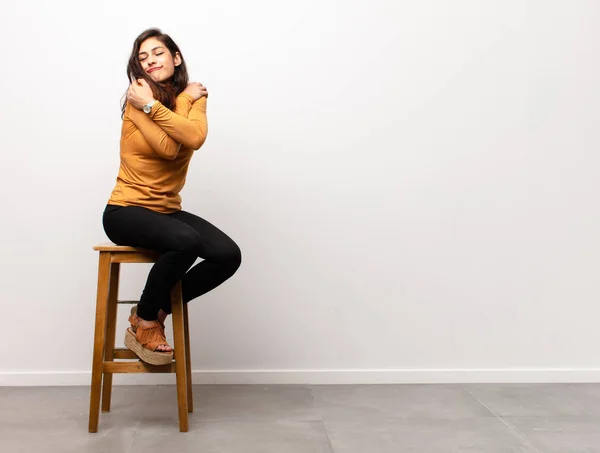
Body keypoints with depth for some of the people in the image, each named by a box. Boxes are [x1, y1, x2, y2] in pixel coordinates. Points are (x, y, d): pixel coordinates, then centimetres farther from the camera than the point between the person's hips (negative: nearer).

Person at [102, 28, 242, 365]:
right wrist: (183, 99, -12)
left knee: (229, 255, -15)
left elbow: (195, 138, -19)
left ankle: (158, 310, 4)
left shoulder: (194, 96, 4)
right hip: (126, 211, -5)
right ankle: (144, 322, -9)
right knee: (186, 241, -34)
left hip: (168, 210, 5)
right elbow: (168, 148, -21)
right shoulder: (138, 98, -8)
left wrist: (152, 105, -20)